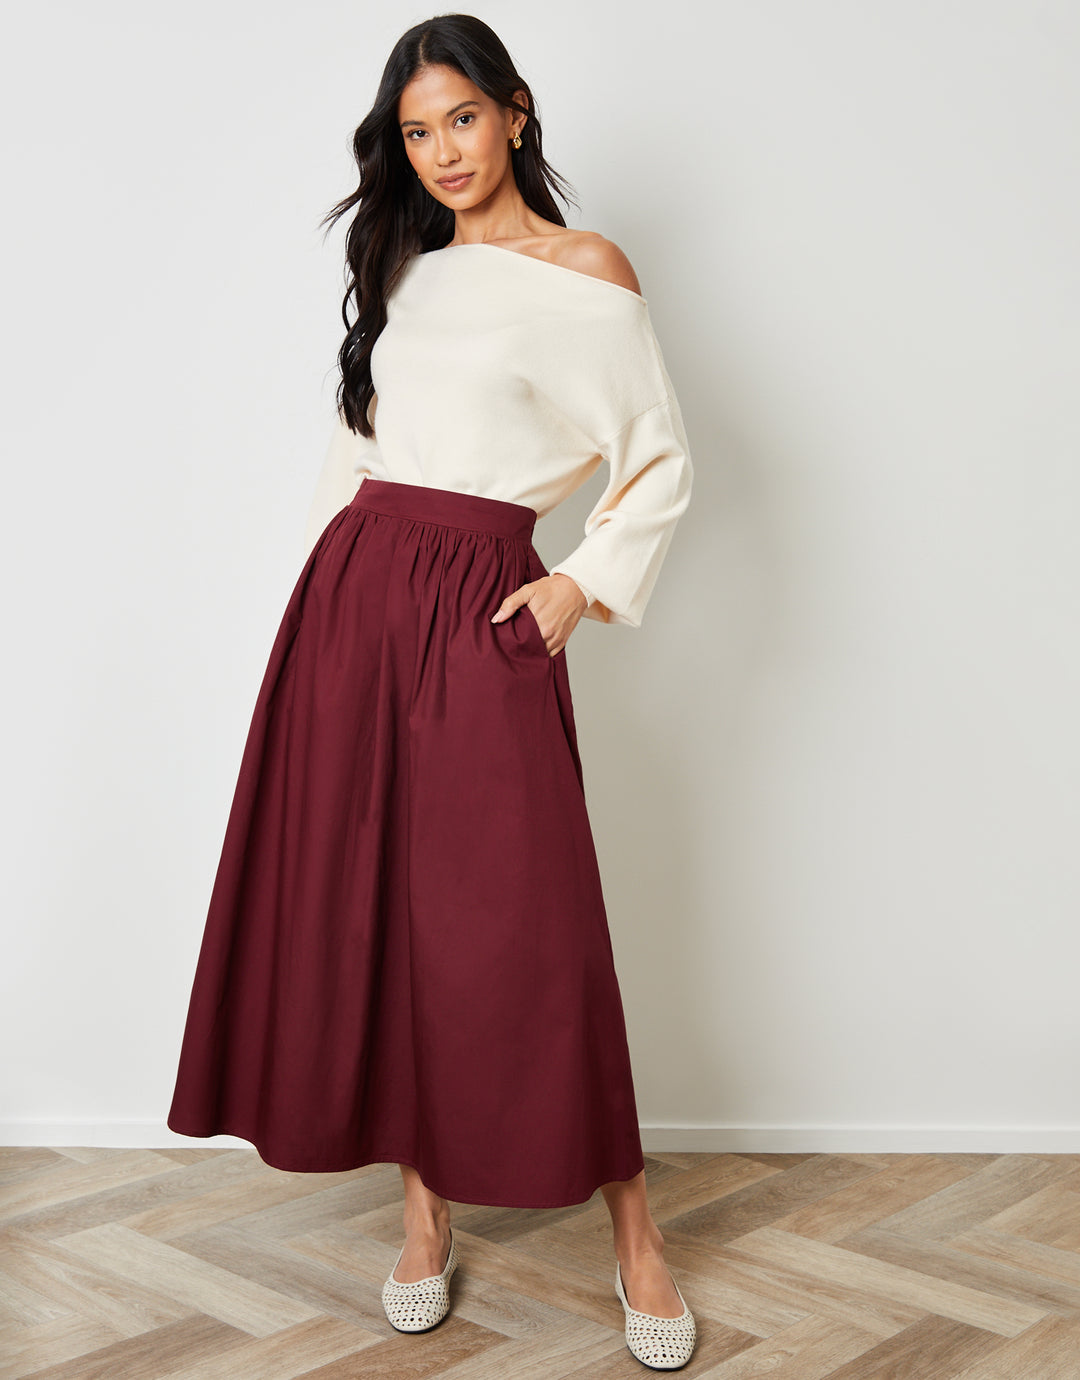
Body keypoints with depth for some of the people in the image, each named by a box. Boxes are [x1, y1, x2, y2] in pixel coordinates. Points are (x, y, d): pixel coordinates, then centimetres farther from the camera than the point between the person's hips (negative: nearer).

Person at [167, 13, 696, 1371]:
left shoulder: (588, 271, 2)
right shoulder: (403, 268, 16)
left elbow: (661, 464, 3)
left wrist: (584, 583, -7)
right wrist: (335, 573, 10)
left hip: (485, 604, -5)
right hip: (354, 589, 5)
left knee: (522, 918, -6)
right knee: (367, 900, 4)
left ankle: (633, 1232, 9)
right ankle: (424, 1205, 20)